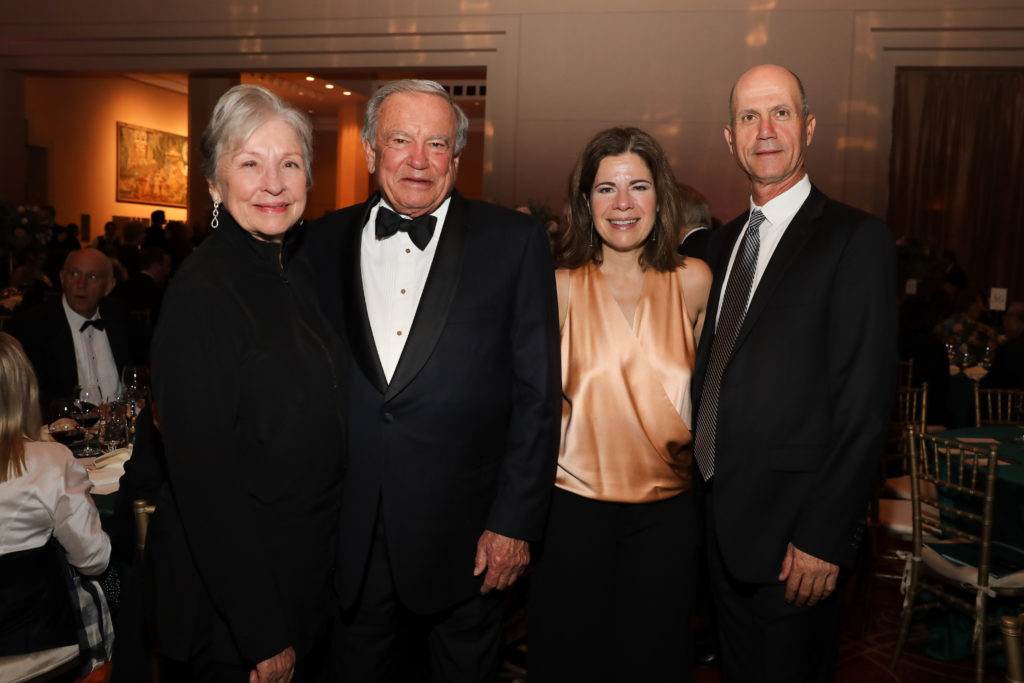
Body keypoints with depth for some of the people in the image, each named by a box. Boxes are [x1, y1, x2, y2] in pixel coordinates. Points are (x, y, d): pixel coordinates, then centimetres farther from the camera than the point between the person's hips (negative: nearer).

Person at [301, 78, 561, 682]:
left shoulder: (514, 241, -5)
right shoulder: (327, 241, 4)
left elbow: (537, 394, -6)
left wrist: (515, 521, -8)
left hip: (466, 538, -2)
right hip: (351, 537, 3)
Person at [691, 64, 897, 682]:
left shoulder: (856, 238, -11)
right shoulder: (724, 241, 10)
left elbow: (865, 404, -16)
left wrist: (824, 537, -18)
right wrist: (703, 487, 8)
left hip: (796, 535, -6)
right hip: (722, 521, 6)